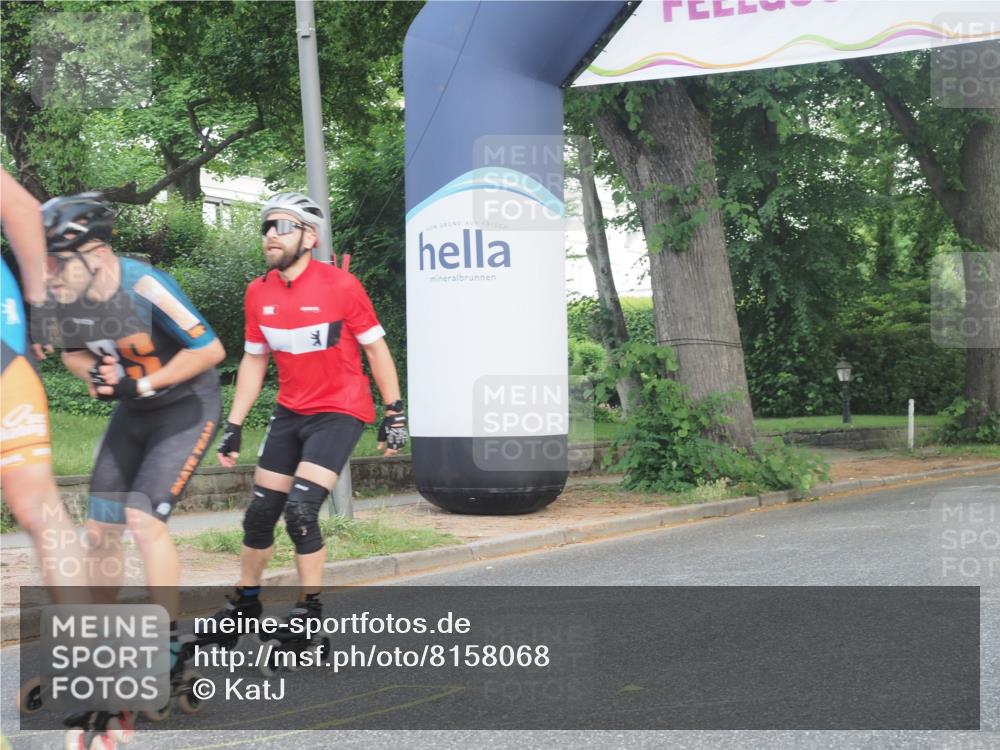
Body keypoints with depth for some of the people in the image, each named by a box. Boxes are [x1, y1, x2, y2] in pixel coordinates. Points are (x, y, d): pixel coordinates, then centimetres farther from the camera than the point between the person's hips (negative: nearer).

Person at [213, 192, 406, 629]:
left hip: (340, 412, -5)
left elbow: (375, 348, -6)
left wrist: (394, 412, -6)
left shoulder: (340, 286, -15)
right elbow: (254, 361, 10)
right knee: (260, 513, 7)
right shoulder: (258, 293, 0)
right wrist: (233, 426, 8)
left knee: (300, 510, -18)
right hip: (290, 412, 6)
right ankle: (245, 602, 27)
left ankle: (309, 611, -2)